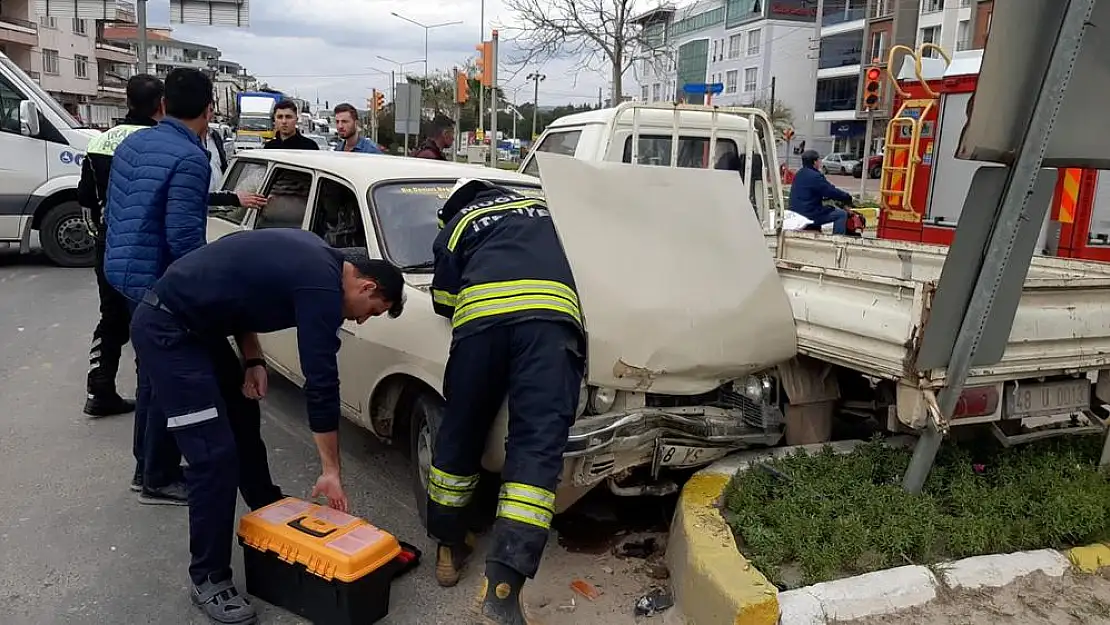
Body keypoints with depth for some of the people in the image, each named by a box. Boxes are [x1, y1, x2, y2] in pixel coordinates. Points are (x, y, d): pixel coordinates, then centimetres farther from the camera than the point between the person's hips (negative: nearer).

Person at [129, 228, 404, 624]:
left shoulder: (315, 259, 8)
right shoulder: (323, 286, -19)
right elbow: (322, 383, -19)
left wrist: (253, 360, 3)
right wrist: (331, 470, -12)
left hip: (191, 322, 11)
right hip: (166, 330, -11)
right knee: (216, 454, -10)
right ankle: (208, 580, 4)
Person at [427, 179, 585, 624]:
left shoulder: (457, 224, 29)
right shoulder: (545, 211, 38)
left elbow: (444, 299, 24)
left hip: (482, 315, 0)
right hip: (552, 314, 1)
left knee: (461, 431, 16)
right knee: (538, 446, -7)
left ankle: (449, 547, 31)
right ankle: (503, 587, -16)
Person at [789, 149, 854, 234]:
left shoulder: (799, 174, 12)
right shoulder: (815, 176, -18)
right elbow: (832, 191, -13)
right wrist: (848, 197, 1)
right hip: (809, 215, -10)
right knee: (842, 214, -2)